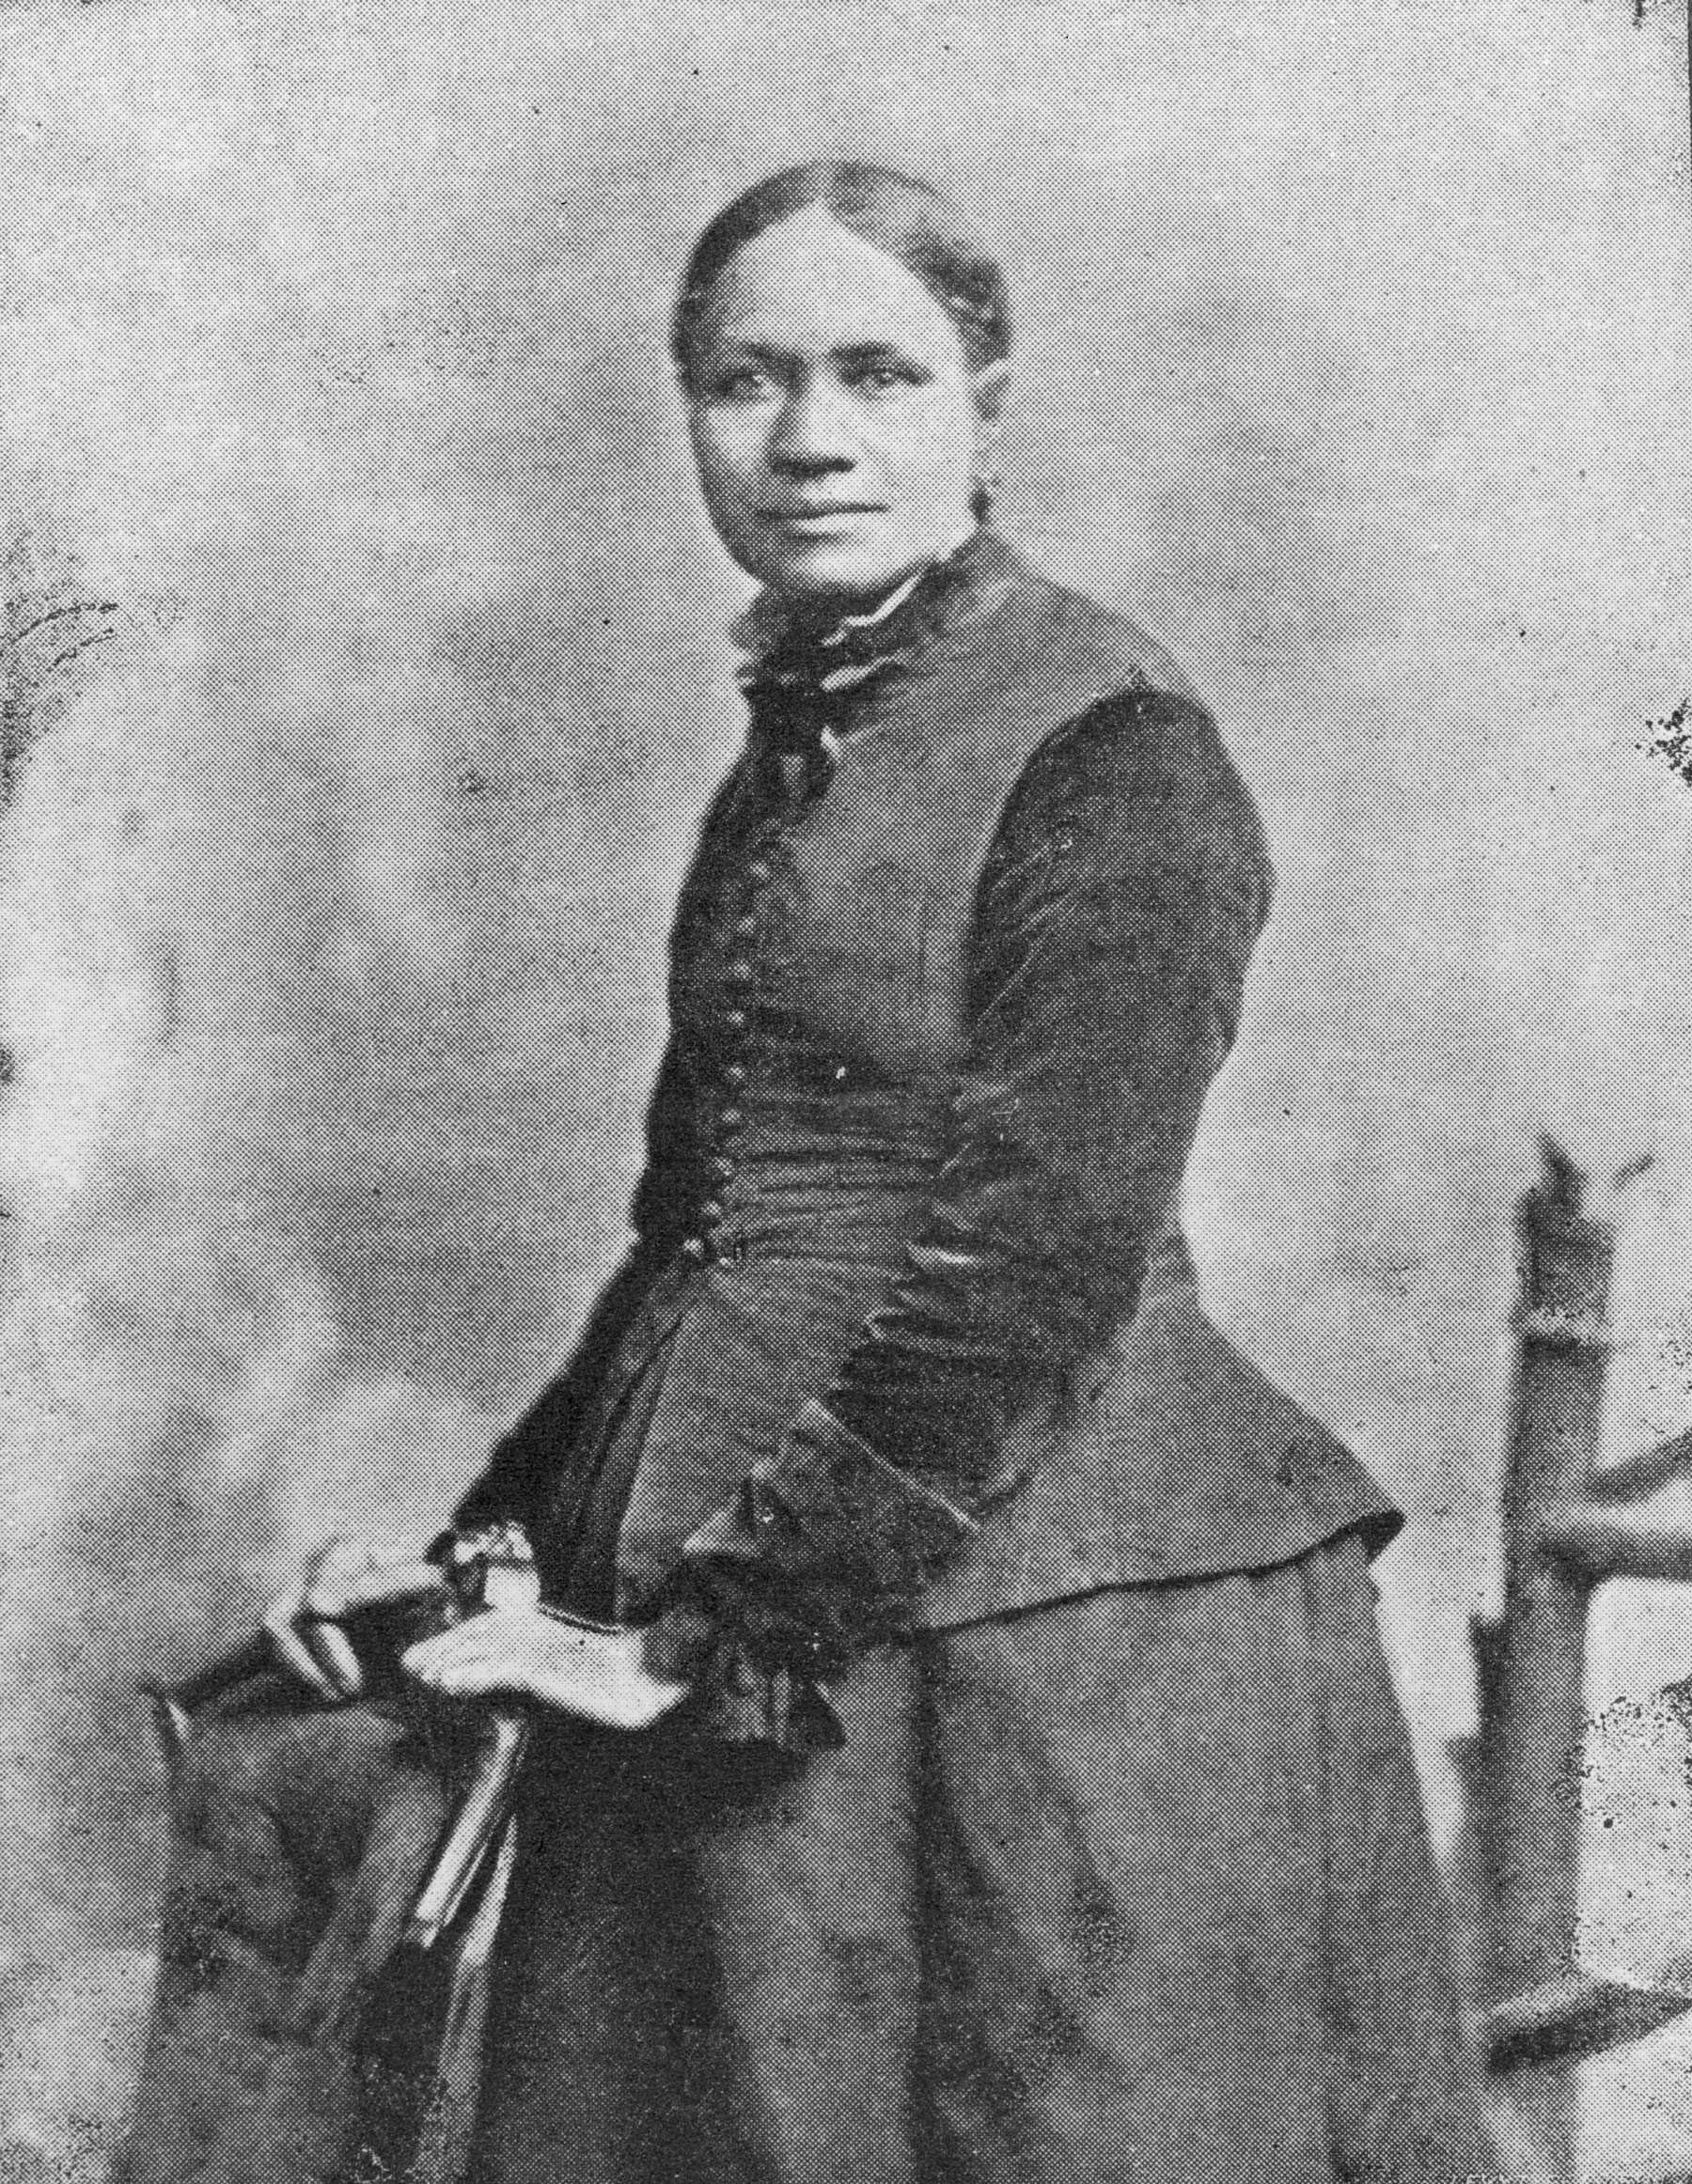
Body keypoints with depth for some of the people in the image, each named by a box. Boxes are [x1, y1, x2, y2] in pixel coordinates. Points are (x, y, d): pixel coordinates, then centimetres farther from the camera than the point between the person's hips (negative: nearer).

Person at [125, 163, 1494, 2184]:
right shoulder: (797, 753, 13)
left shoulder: (1107, 753, -11)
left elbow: (1026, 1273, -17)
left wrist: (713, 1626, -16)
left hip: (1043, 1623, -7)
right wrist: (496, 1536, 11)